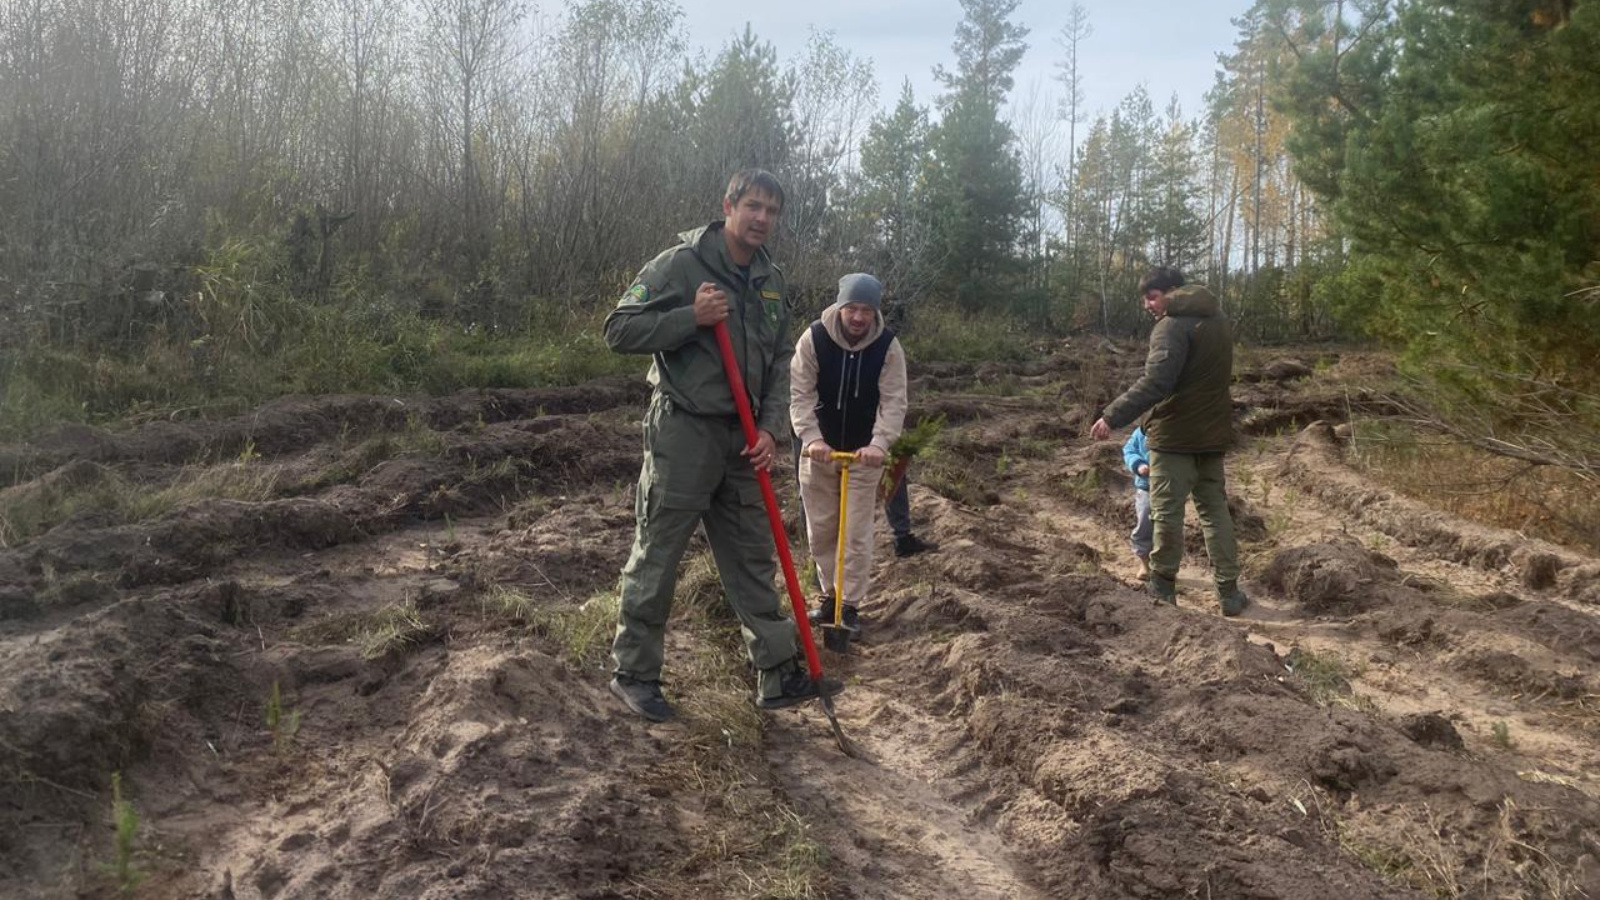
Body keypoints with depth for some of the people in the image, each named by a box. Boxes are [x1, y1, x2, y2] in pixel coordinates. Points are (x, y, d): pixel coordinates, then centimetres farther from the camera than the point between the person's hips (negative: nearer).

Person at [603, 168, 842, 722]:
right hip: (682, 433, -6)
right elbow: (619, 331, -11)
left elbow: (780, 363, 14)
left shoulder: (771, 281, 12)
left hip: (743, 441, 6)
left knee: (753, 560, 11)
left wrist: (770, 429, 1)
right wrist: (692, 317, -21)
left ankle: (777, 676, 19)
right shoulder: (679, 264, -9)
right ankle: (634, 674, 16)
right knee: (656, 559, 2)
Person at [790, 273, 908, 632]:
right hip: (819, 449, 1)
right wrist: (811, 439, -33)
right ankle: (830, 596, 28)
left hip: (864, 451, -1)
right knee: (820, 530, 10)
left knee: (857, 533, 1)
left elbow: (894, 402, -18)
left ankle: (852, 605, 12)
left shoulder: (888, 347, -14)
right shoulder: (813, 338, -16)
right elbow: (800, 395, -18)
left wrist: (879, 444, -34)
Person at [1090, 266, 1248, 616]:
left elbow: (1155, 382, -26)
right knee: (1215, 509, 12)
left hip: (1175, 434, -8)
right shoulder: (1217, 320, 14)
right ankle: (1229, 591, 13)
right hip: (1213, 433, 8)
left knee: (1167, 510, 0)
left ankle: (1162, 587, 8)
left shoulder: (1173, 325, -14)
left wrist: (1112, 416, -29)